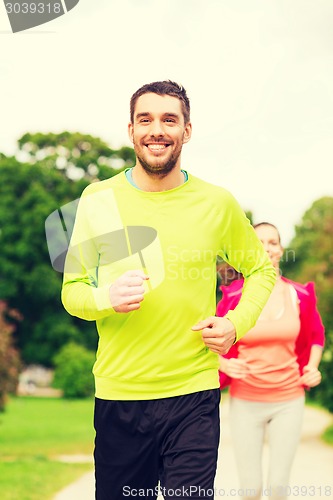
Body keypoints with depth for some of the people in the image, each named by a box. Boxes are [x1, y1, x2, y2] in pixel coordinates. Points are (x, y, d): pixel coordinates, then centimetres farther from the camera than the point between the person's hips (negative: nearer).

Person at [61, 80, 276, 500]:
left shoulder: (217, 203, 1)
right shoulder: (99, 199, 1)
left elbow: (261, 269, 16)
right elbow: (72, 290, 5)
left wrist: (236, 323, 0)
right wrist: (107, 299, -17)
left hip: (194, 393, 0)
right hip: (118, 396, 1)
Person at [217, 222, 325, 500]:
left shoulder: (300, 295, -1)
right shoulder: (234, 296, -7)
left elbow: (316, 336, 15)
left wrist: (313, 367, -1)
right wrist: (223, 364, -14)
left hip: (289, 401, 1)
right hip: (245, 401, -1)